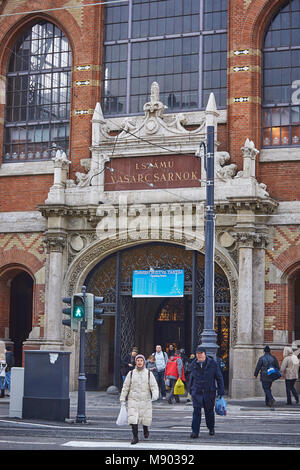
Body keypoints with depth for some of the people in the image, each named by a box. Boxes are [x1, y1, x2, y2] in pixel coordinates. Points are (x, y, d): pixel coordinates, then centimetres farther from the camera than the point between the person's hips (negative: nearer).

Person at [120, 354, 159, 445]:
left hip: (146, 400, 0)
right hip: (133, 400, 0)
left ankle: (145, 431, 35)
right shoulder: (131, 373, 5)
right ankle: (135, 437, -1)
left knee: (146, 419, 4)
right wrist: (122, 399, 5)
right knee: (133, 419, -11)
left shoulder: (149, 373, 3)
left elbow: (154, 386, -3)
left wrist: (155, 394, -22)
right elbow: (125, 387, 8)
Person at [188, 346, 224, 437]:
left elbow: (219, 378, 0)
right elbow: (191, 377, 18)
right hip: (197, 391, 1)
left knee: (209, 411, 11)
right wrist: (190, 389, 18)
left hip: (209, 392, -1)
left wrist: (221, 391, -3)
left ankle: (211, 428, 33)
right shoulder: (194, 364, 4)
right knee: (196, 411, -9)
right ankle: (195, 431, -9)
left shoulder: (212, 363, -4)